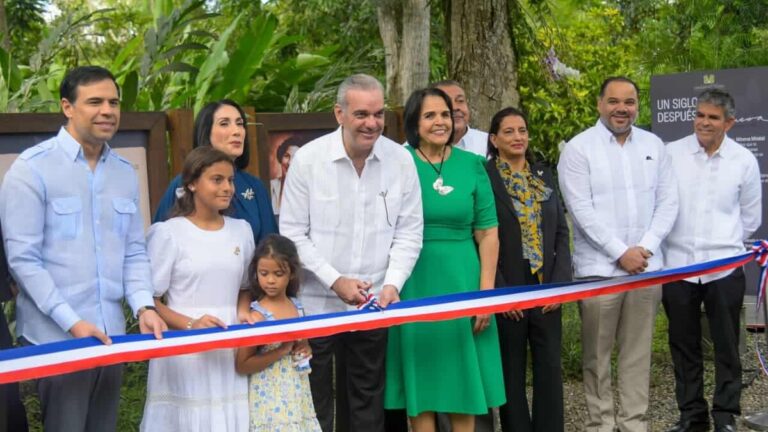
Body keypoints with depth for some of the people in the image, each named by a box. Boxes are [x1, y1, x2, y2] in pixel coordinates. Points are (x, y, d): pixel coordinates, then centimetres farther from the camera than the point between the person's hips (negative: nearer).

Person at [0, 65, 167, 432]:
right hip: (55, 338, -5)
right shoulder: (33, 168, -9)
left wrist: (143, 307, -6)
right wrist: (72, 322, -17)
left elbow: (134, 252, 11)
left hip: (110, 335, 6)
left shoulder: (125, 173, 9)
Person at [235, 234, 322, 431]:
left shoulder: (297, 306, 5)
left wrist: (305, 349, 0)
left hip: (297, 394, 6)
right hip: (271, 398, -6)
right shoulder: (258, 315, -13)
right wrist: (282, 351, -21)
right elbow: (242, 365, -16)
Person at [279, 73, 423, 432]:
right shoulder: (308, 159, -9)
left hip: (374, 305, 2)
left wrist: (393, 284, -12)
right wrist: (335, 281, -13)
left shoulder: (401, 160, -3)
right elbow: (292, 232, -6)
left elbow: (409, 233, 2)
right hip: (316, 304, -2)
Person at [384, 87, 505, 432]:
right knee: (421, 378, 5)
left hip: (461, 283, 2)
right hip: (415, 285, -2)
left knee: (464, 378, 9)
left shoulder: (471, 165, 4)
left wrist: (486, 292, -4)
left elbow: (487, 233, 3)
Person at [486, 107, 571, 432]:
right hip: (507, 293, -4)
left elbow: (562, 232, 10)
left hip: (547, 290, 4)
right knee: (512, 373, 4)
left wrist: (560, 283, -1)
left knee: (550, 369, 4)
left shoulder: (543, 175, 11)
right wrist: (499, 293, -12)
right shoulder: (484, 177, -4)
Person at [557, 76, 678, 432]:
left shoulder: (654, 145, 10)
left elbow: (668, 202, 7)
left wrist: (646, 247, -6)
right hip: (599, 267, -3)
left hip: (646, 266, 3)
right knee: (597, 353, 1)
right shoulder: (578, 148, -3)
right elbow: (581, 209, -9)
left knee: (638, 350, 7)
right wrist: (620, 252, -13)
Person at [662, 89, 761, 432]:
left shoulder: (744, 161, 1)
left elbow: (751, 218, 12)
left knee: (726, 345, 6)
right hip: (678, 264, 1)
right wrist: (670, 240, 8)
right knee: (684, 344, 9)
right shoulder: (671, 153, -1)